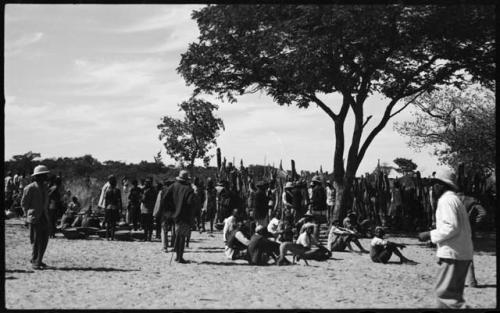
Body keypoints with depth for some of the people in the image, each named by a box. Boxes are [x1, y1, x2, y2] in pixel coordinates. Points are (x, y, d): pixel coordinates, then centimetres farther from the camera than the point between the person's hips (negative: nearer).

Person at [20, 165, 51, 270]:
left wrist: (47, 216, 14)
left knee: (44, 240, 7)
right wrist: (29, 215, -2)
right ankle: (35, 262, 7)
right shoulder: (30, 188, -9)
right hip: (34, 219, -7)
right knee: (37, 241, -5)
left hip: (44, 218, 7)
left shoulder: (45, 188, 12)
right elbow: (24, 203, -3)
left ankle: (38, 260, 20)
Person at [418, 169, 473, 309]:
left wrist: (429, 235, -13)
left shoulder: (446, 200, -11)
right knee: (454, 292, 14)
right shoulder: (456, 199, 20)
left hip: (453, 255, -10)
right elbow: (465, 230, 22)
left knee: (444, 292, -9)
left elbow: (451, 228, -22)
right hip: (464, 254, 10)